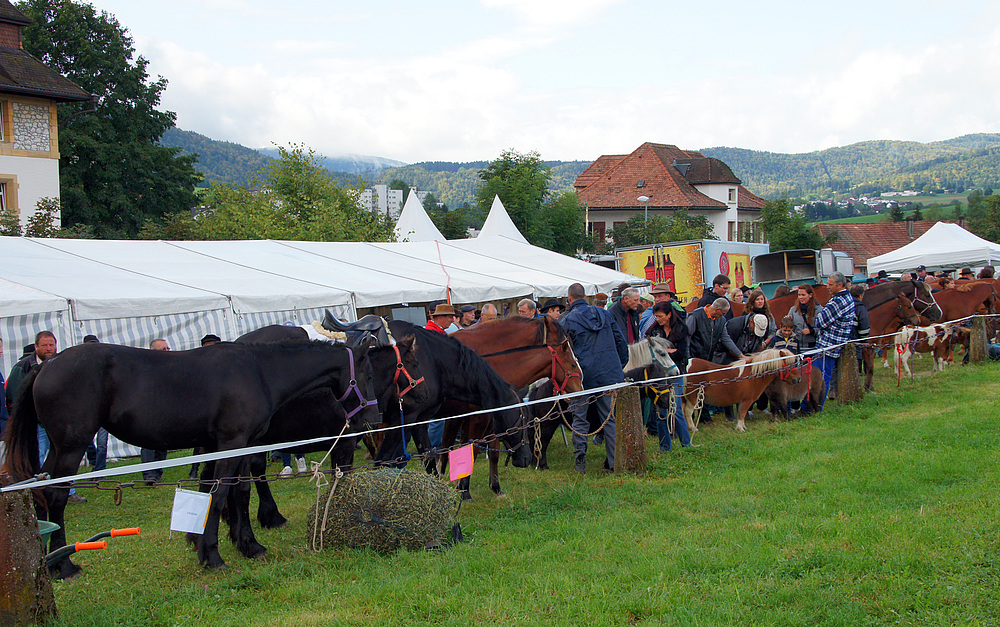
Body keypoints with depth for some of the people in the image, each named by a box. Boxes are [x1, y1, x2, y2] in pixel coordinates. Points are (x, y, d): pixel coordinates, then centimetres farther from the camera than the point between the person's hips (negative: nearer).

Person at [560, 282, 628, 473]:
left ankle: (580, 459, 5)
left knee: (580, 419, 6)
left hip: (582, 377, -4)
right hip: (610, 375, 4)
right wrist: (620, 367, 21)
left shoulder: (568, 321, -3)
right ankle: (615, 461, 6)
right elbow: (620, 341, 13)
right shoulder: (604, 314, 10)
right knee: (611, 418, 7)